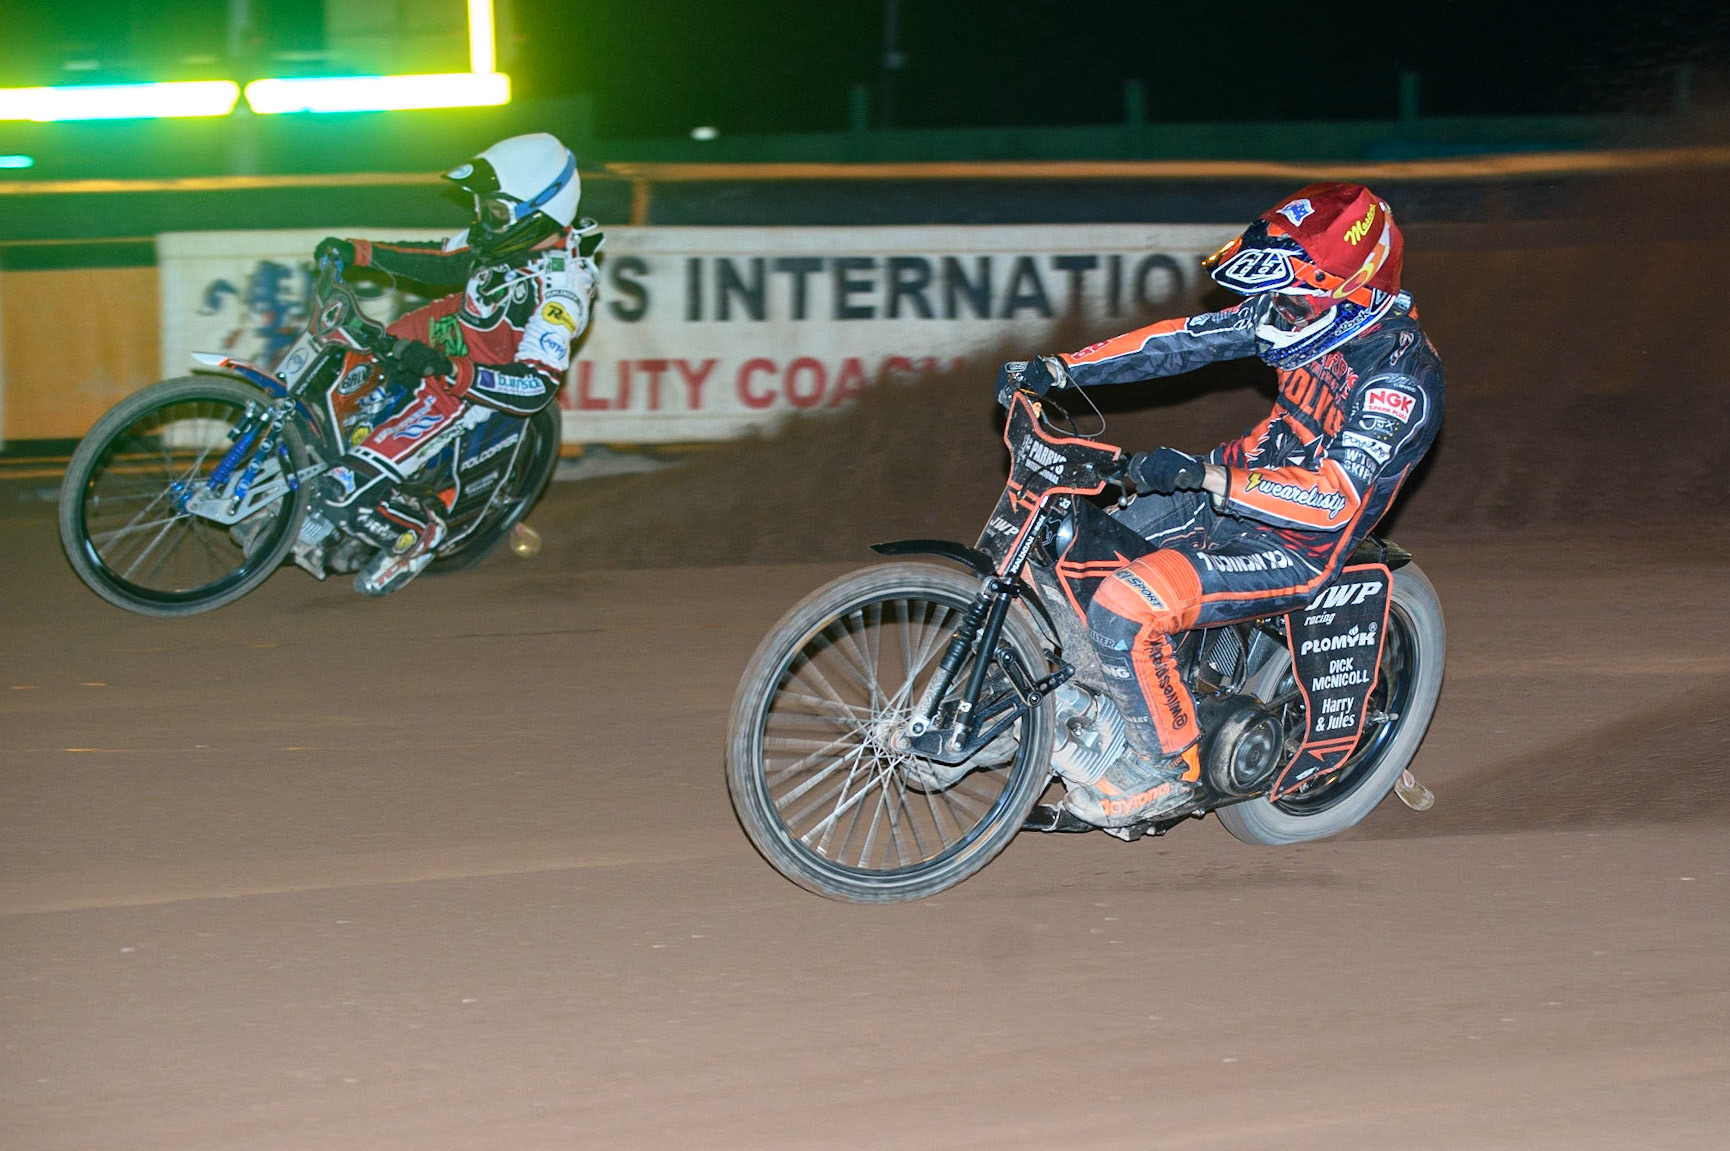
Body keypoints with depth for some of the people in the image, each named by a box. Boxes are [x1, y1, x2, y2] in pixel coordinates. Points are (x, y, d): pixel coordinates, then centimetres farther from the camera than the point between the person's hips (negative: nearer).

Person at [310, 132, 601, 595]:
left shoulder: (559, 287, -29)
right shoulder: (509, 236, -3)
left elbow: (540, 386, -35)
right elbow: (444, 262, 18)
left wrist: (446, 369, -43)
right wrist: (358, 252, 13)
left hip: (470, 398, -9)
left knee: (347, 494, -17)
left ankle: (418, 531, 10)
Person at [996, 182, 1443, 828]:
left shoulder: (1400, 374, -27)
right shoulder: (1297, 311, -3)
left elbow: (1337, 496, -36)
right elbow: (1186, 340, 2)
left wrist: (1206, 477, -46)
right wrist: (1056, 370, -5)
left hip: (1295, 546, -9)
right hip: (1233, 493, 9)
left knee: (1124, 611, -26)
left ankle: (1167, 768, -6)